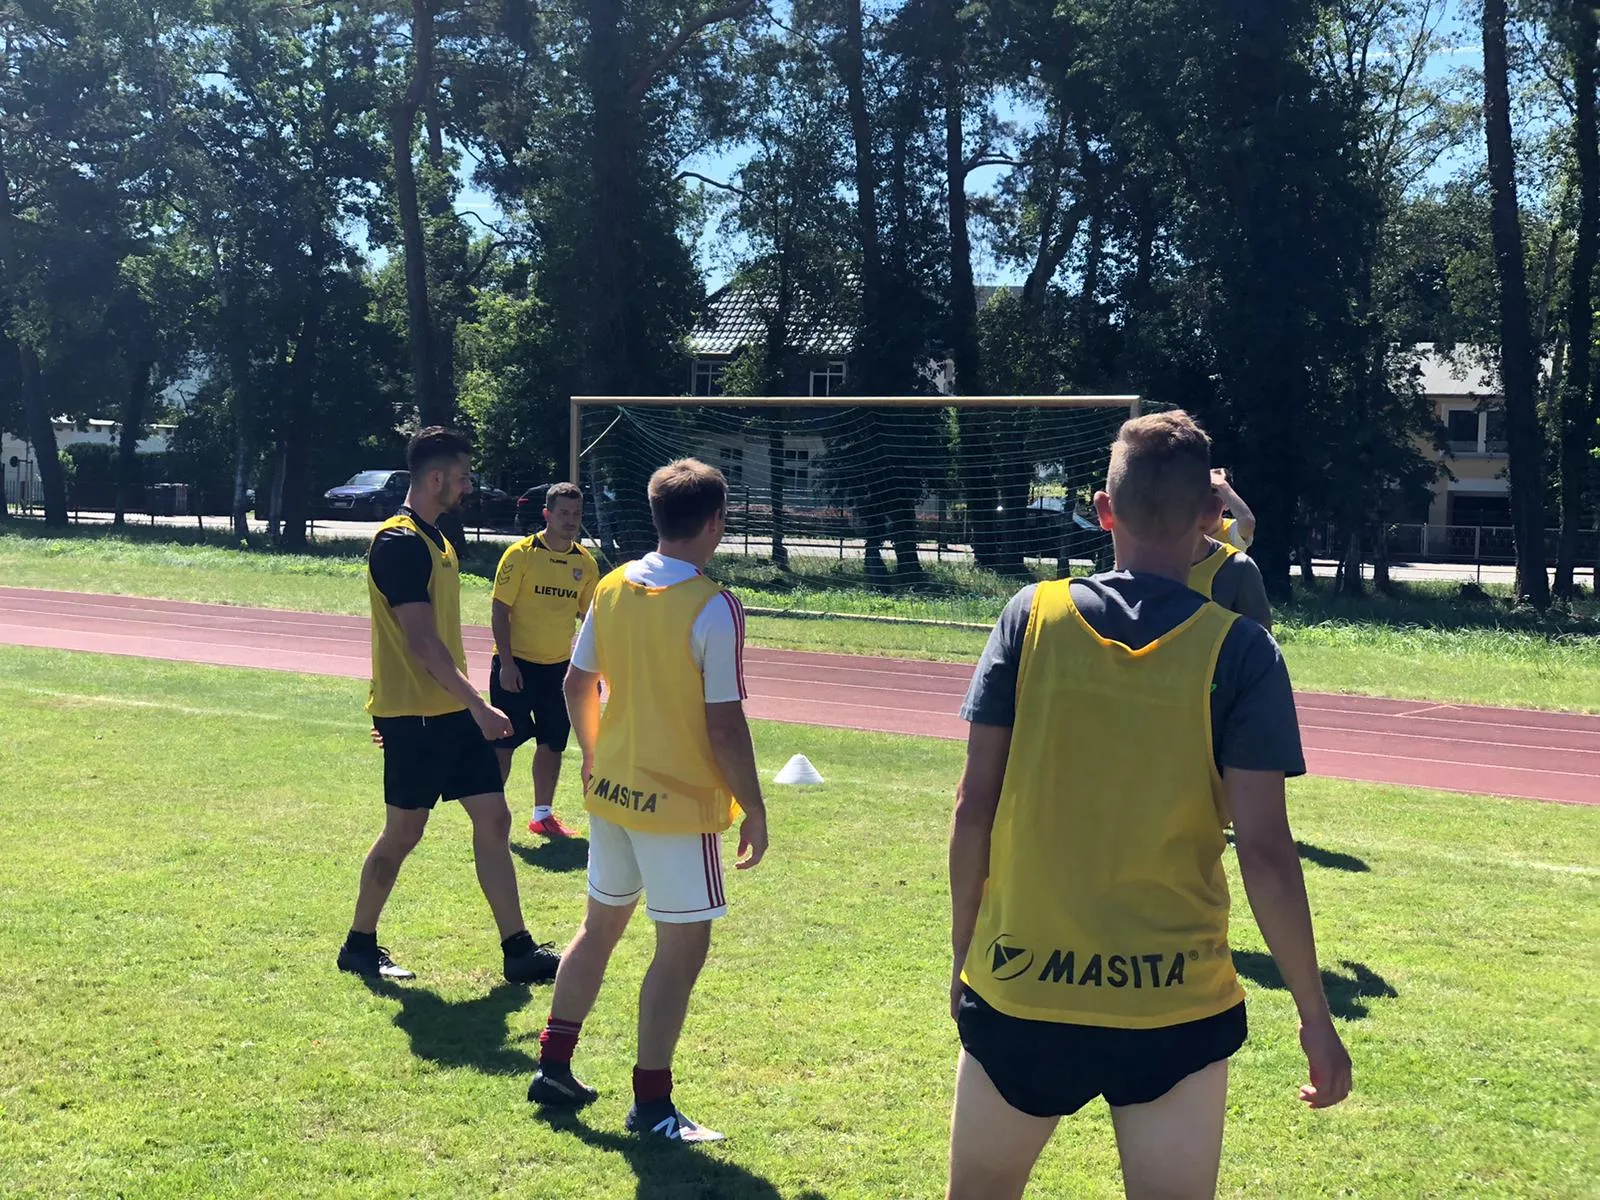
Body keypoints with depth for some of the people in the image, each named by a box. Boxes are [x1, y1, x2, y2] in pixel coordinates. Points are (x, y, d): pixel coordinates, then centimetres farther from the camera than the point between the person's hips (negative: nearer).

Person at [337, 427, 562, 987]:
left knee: (493, 817, 5)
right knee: (404, 830, 1)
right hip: (414, 713, -9)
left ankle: (518, 950, 9)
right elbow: (421, 640, -21)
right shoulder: (399, 542, -16)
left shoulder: (436, 539, 15)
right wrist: (478, 707, -22)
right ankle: (359, 946, 18)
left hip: (450, 710, 9)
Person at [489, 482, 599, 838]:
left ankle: (543, 815, 23)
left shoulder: (585, 563, 5)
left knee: (553, 743, 9)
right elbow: (499, 610, -10)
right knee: (504, 742, -1)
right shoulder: (521, 554, -10)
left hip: (559, 667, 5)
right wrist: (506, 663, -15)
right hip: (517, 665, -5)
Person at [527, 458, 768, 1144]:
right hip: (680, 803, -7)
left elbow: (576, 686, 10)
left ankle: (553, 1066, 28)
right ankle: (651, 1104, 8)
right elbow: (725, 725, -18)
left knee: (602, 925, 21)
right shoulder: (713, 608, -18)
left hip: (611, 791, 7)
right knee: (682, 947, 3)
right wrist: (754, 810, -8)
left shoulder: (612, 588, 2)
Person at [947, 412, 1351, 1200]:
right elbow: (1264, 852, -11)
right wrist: (1315, 1017, -1)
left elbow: (974, 807, -3)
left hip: (1018, 992, 2)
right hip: (1174, 1004, -1)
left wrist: (963, 952, 10)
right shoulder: (1239, 651, -8)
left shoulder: (1033, 617, -4)